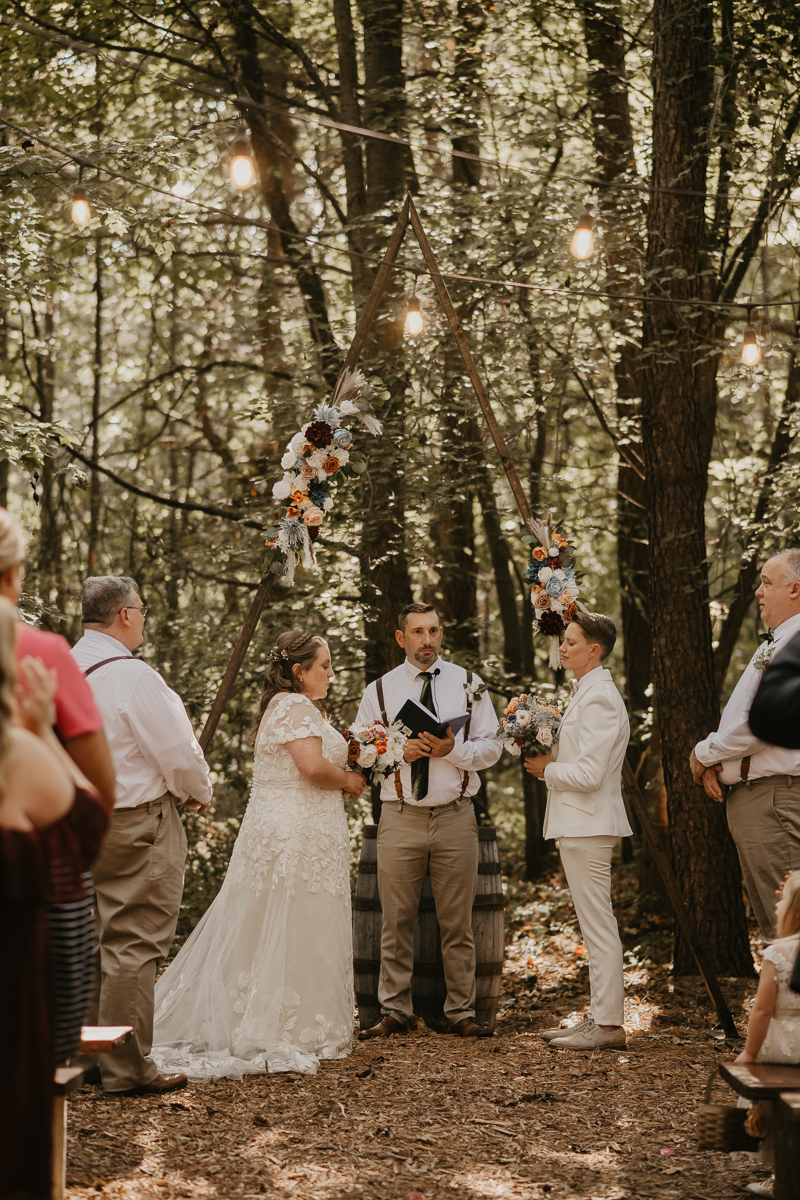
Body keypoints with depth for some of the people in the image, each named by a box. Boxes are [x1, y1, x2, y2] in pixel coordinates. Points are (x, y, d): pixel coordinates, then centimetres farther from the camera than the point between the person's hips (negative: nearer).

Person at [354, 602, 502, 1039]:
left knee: (457, 922, 4)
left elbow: (490, 747, 4)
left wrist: (453, 749, -14)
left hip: (455, 816, 0)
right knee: (397, 921, 2)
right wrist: (401, 751, -11)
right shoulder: (379, 690, 8)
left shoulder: (468, 685, 8)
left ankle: (461, 1013, 11)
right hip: (400, 818, 0)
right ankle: (394, 1011, 10)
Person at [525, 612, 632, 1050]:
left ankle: (608, 1025, -1)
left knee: (598, 927, -6)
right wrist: (549, 760, 6)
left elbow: (589, 774, -23)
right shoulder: (586, 693, 16)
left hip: (588, 826, -11)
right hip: (580, 825, 11)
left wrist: (546, 769, -8)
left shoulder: (599, 699, -17)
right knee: (594, 928, 14)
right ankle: (600, 1017, 21)